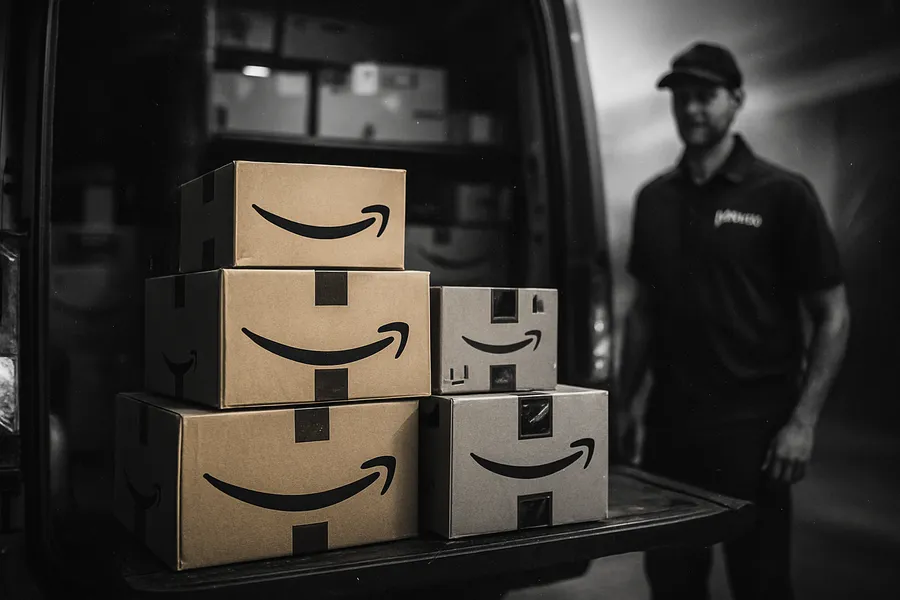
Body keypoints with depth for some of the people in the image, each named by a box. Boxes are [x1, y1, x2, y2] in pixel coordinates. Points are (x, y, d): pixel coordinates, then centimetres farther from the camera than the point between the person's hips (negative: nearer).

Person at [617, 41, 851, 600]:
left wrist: (802, 422, -11)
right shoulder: (654, 198, 8)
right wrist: (630, 400, 8)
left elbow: (833, 316, -4)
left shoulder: (782, 193, -5)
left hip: (753, 426, -4)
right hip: (669, 421, 4)